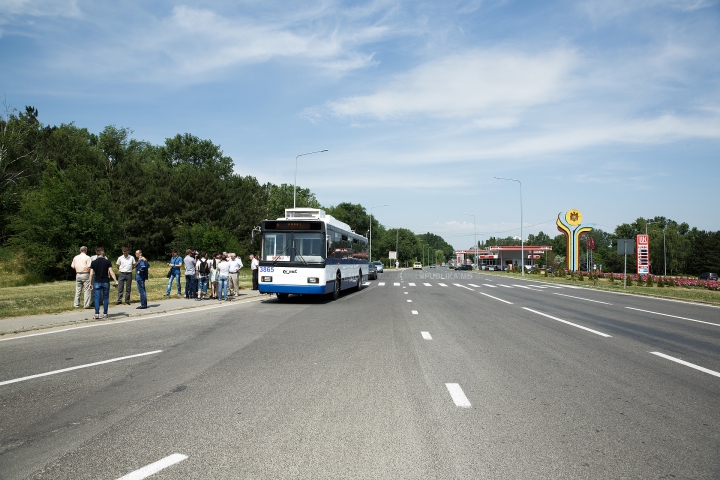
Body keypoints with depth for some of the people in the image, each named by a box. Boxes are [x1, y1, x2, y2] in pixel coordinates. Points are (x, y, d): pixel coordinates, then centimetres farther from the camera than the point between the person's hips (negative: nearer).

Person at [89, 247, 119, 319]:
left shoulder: (93, 262, -1)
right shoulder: (107, 261, -4)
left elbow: (91, 274, -1)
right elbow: (111, 272, -8)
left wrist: (90, 283, 7)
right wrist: (116, 281, -6)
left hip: (97, 282, 0)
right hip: (106, 282, 0)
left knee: (97, 298, 2)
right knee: (105, 298, 7)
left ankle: (97, 314, -6)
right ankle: (105, 314, 9)